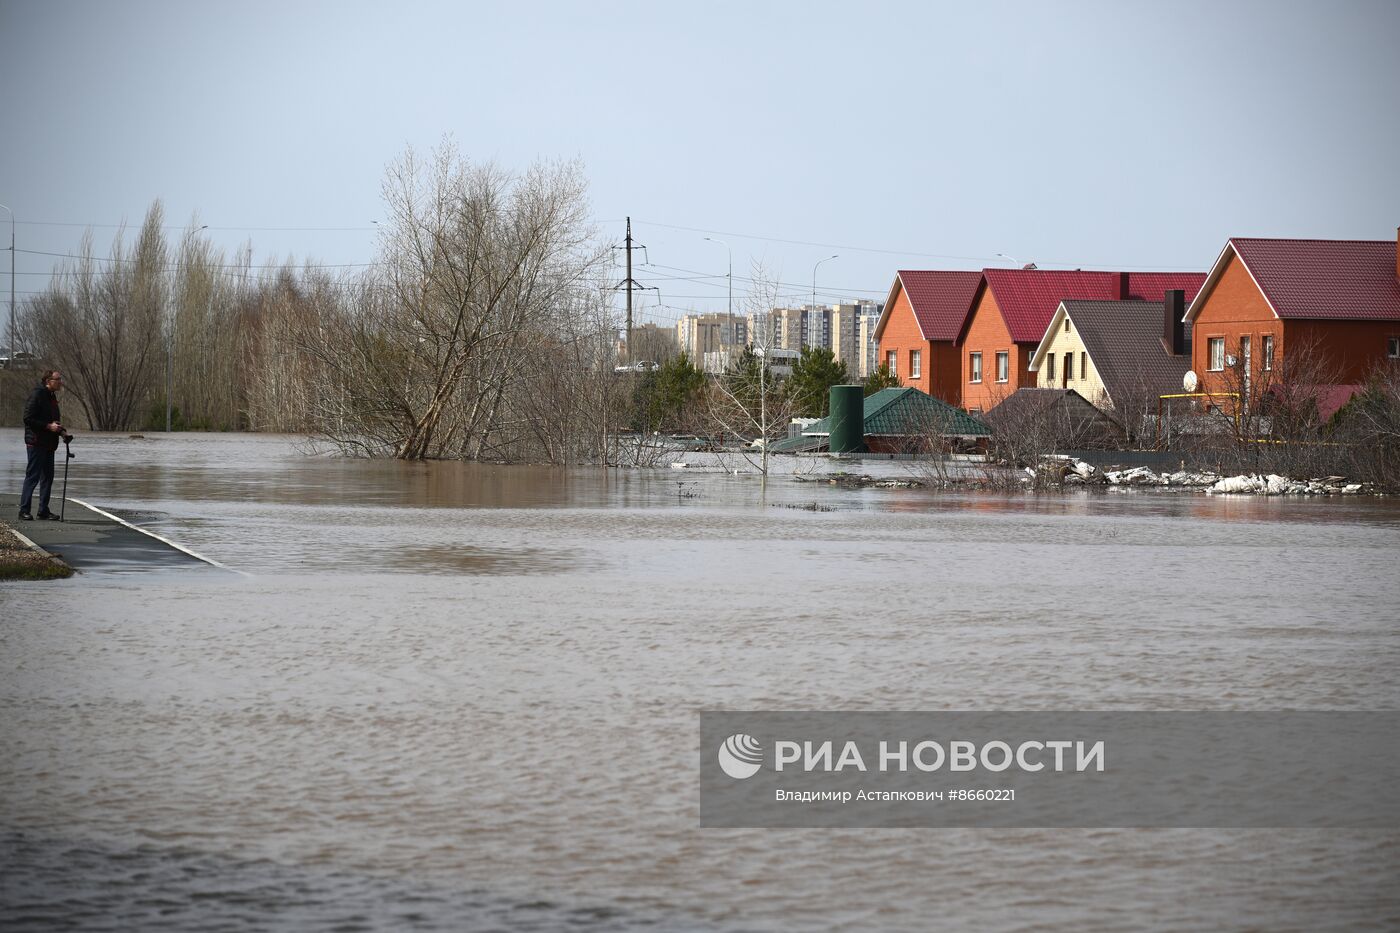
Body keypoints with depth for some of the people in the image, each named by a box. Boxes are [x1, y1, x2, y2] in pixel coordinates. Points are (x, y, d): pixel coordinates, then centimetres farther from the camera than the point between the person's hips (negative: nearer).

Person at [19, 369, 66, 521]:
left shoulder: (52, 396, 15)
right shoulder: (37, 395, -13)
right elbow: (28, 418, -18)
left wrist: (59, 430, 8)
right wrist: (49, 426, -21)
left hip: (49, 444, 9)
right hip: (36, 443, -9)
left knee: (48, 477, 10)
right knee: (32, 476, -7)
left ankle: (44, 510, 16)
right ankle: (24, 510, -3)